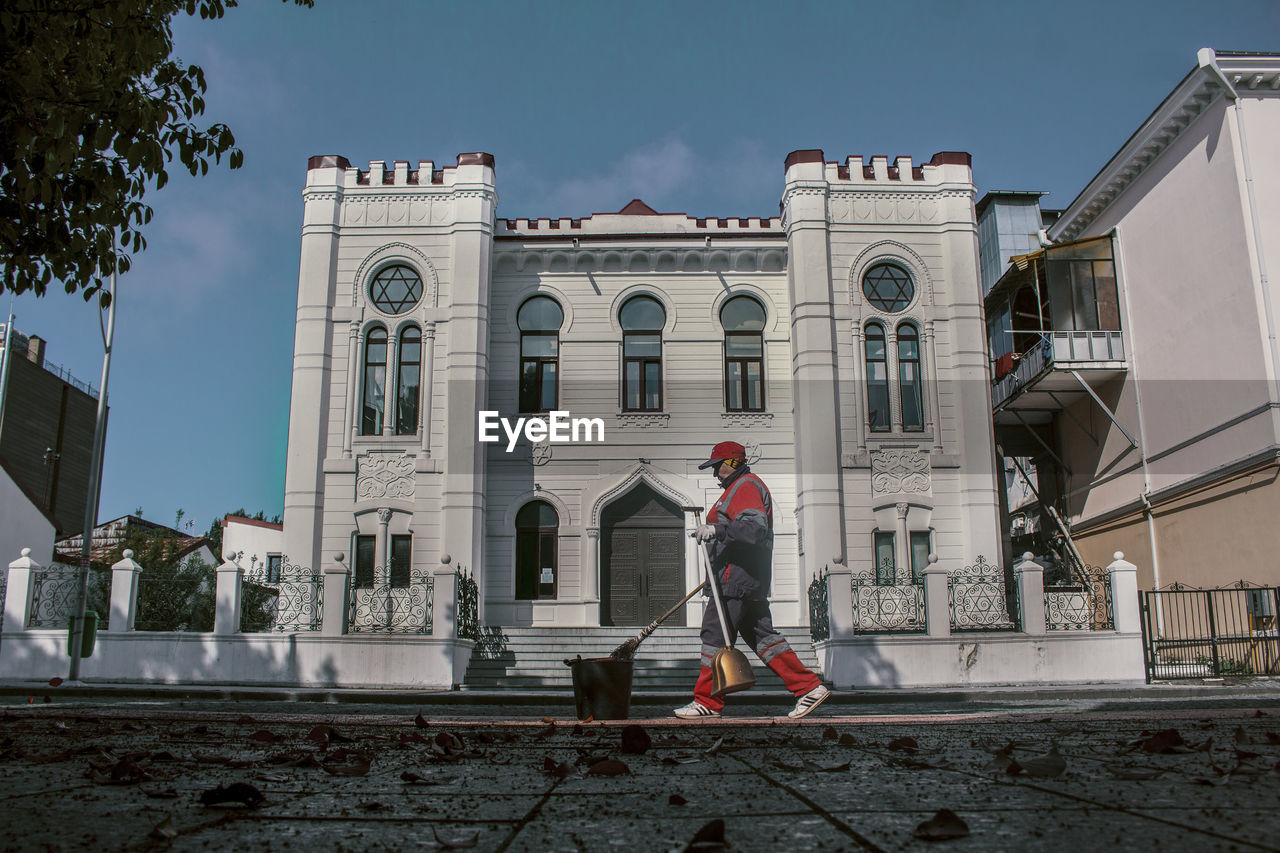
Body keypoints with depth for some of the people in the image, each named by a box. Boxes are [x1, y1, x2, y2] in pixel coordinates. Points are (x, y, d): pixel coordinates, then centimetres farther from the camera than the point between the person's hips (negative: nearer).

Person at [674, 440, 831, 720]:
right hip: (752, 581, 11)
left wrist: (717, 530, -32)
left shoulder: (745, 486, -9)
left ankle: (707, 702, 1)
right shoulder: (742, 486, 24)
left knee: (715, 634, -5)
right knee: (761, 635, 9)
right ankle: (809, 686, 7)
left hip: (736, 579, -11)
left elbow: (754, 527, -25)